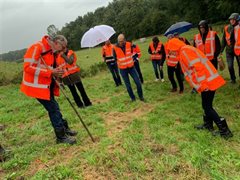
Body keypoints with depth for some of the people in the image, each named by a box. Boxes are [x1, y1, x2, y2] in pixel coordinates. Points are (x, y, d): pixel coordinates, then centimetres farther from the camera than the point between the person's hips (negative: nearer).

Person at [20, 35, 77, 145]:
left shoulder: (51, 51, 9)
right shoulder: (36, 48, -20)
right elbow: (28, 67, -25)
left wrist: (56, 73, -3)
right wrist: (50, 72, -27)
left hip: (47, 85, 9)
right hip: (37, 86, -9)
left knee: (54, 107, 16)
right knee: (53, 108, -5)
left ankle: (64, 129, 31)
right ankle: (61, 136, 6)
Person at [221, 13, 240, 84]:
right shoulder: (226, 28, 0)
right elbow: (223, 40, 4)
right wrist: (221, 50, 3)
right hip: (229, 50, 1)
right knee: (230, 66, -1)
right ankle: (232, 79, 20)